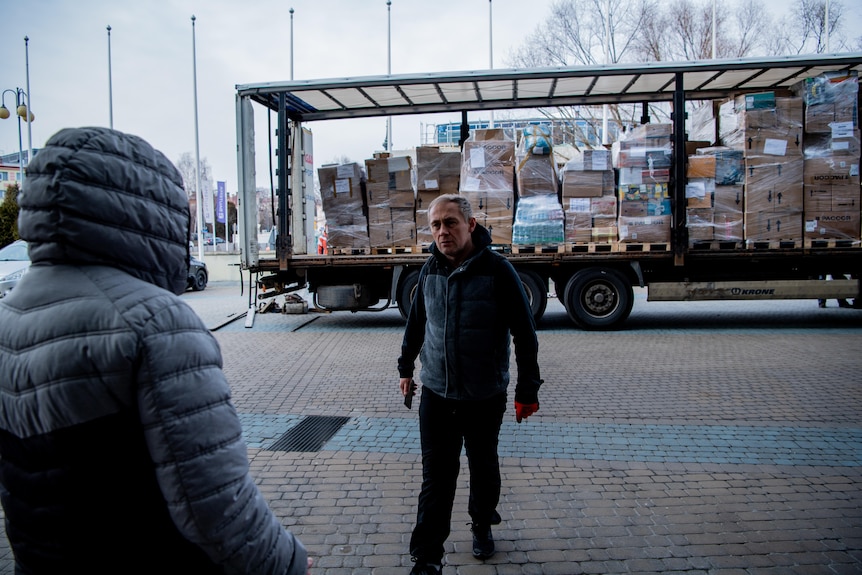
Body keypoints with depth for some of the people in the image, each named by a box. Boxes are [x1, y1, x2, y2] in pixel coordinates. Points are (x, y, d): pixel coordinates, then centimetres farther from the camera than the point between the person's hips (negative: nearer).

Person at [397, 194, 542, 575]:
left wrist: (527, 390, -9)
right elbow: (416, 322, 14)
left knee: (483, 468, 17)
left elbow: (525, 334, -9)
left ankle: (482, 524, 44)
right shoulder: (430, 270, -1)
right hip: (436, 394, 2)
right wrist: (406, 366, 20)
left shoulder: (498, 270, -13)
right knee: (436, 477, 2)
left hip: (485, 396, -2)